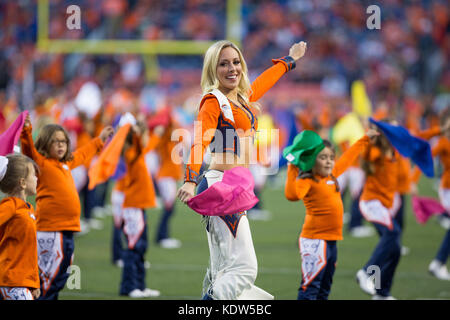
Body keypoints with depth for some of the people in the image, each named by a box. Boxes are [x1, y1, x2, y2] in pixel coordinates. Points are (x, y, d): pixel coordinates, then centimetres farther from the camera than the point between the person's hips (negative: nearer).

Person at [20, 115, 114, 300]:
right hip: (50, 231, -8)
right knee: (50, 278, -10)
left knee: (60, 277, 12)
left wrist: (99, 140, 51)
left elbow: (82, 154, 38)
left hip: (67, 230, 9)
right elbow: (29, 151, -24)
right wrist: (26, 131, -41)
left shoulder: (66, 163, 19)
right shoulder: (41, 163, -5)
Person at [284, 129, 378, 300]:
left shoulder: (332, 175, 12)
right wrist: (292, 170, -34)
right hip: (315, 241, -9)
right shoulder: (308, 181, -12)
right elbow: (292, 194, -32)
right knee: (310, 287, -12)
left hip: (331, 241, 9)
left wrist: (365, 139, 39)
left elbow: (347, 158, 28)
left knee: (324, 290, 14)